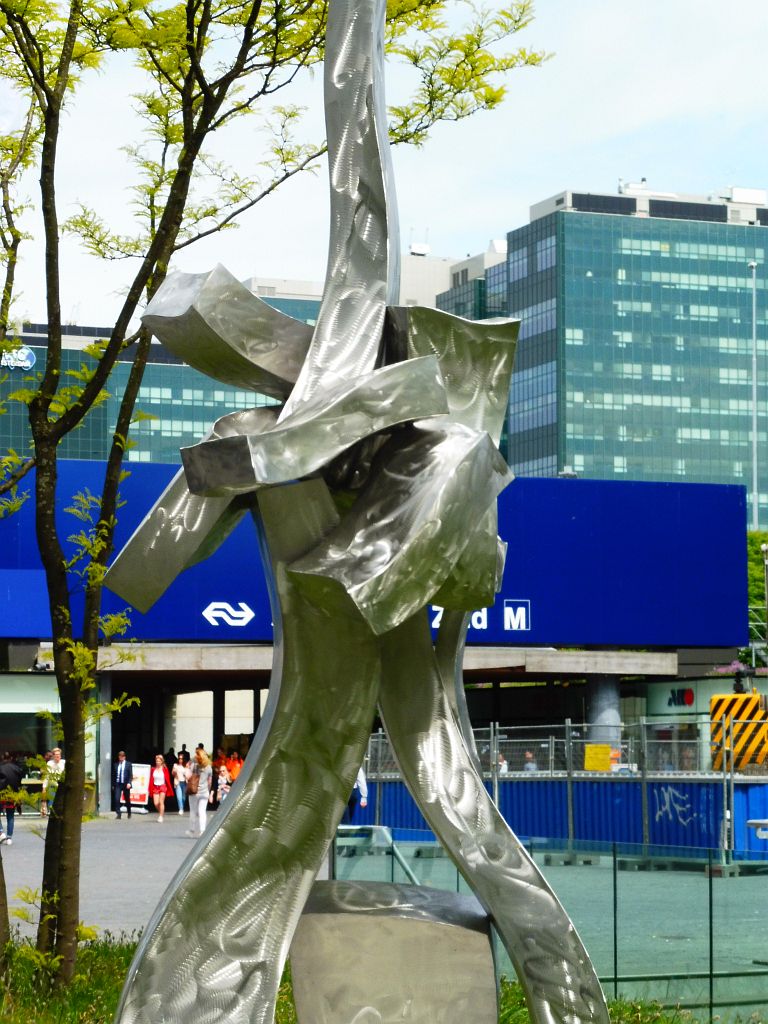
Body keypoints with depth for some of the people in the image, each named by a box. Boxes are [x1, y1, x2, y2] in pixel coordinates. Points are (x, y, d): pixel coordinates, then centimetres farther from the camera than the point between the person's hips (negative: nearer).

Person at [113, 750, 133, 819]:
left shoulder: (128, 764, 1)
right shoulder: (116, 765, 8)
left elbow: (131, 775, -4)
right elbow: (114, 775, 12)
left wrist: (129, 783, -17)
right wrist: (113, 784, 9)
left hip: (126, 784, -1)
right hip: (118, 784, 1)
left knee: (127, 800, 10)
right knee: (117, 799, -13)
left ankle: (129, 814, 29)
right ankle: (118, 814, -9)